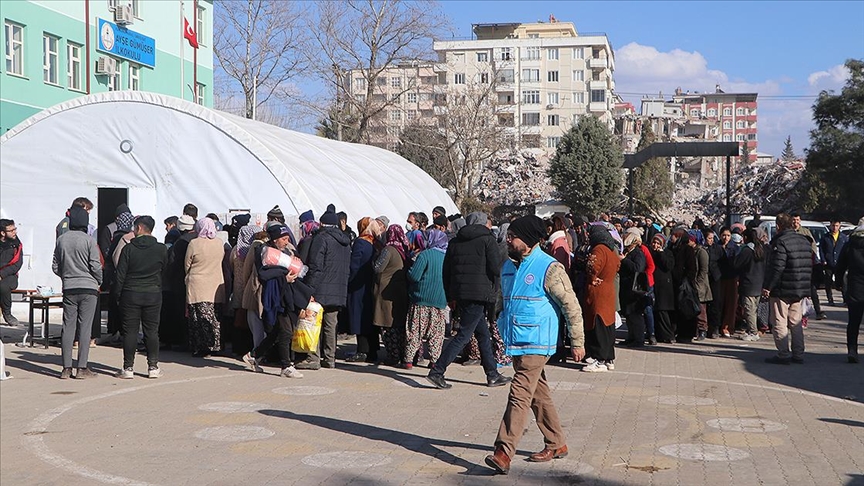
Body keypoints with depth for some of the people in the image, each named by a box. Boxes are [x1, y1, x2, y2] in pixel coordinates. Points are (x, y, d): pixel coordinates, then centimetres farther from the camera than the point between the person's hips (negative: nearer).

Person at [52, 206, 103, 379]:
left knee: (68, 327, 7)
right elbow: (96, 266, -10)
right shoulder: (89, 241, -10)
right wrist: (99, 281, 8)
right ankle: (82, 368, -2)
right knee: (85, 327, -1)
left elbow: (56, 267, 8)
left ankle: (66, 368, 6)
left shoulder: (61, 240, 3)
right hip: (88, 288, -4)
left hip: (68, 289, 4)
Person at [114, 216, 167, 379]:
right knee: (151, 331, 7)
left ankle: (128, 368, 5)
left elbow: (120, 274, -4)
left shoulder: (128, 249, -6)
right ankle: (153, 367, 7)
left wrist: (118, 294, 4)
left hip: (131, 294, -2)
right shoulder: (161, 249, 0)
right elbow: (164, 270, 8)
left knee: (130, 331, 3)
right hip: (153, 294, 2)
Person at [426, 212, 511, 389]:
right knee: (463, 335, -5)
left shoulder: (455, 242, 14)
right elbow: (496, 268, -11)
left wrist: (451, 296, 18)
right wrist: (494, 288, 8)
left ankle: (493, 375, 22)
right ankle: (437, 371, -10)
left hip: (459, 293, 7)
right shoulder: (487, 240, -4)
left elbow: (446, 271, 13)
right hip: (479, 294, -7)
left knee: (483, 334, 17)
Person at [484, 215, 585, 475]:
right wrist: (502, 329, 26)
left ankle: (503, 453, -20)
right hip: (516, 341, 8)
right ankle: (556, 444, 28)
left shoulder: (549, 268, -13)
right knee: (538, 394, 16)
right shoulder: (509, 266, 11)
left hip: (536, 343, -8)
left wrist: (577, 342, -9)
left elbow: (572, 306, -10)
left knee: (519, 394, -15)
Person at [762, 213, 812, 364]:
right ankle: (798, 354, 16)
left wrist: (767, 287, -15)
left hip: (782, 290, -8)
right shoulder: (804, 240, 11)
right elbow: (810, 264, 15)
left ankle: (783, 355, -1)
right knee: (796, 322, 15)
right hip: (800, 290, 8)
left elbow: (776, 268, -20)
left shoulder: (781, 242, -15)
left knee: (779, 322, -1)